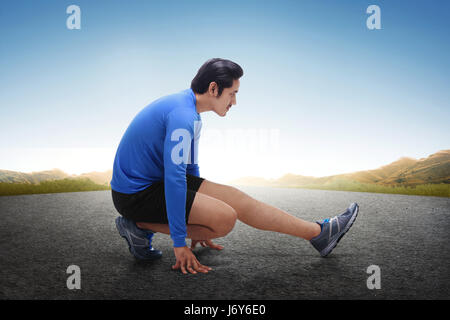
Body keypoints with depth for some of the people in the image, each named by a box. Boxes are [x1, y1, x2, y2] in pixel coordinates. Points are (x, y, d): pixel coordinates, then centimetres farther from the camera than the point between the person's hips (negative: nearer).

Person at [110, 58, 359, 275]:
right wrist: (179, 244, -22)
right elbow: (174, 179, -27)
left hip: (153, 181, 9)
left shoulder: (189, 112, 10)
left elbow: (189, 168, 20)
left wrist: (198, 219, 27)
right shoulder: (183, 115, -23)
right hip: (136, 194, -9)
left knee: (234, 198, 0)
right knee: (225, 218, -17)